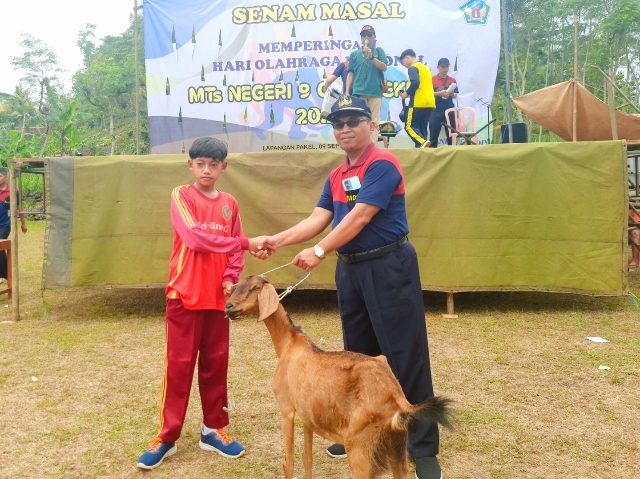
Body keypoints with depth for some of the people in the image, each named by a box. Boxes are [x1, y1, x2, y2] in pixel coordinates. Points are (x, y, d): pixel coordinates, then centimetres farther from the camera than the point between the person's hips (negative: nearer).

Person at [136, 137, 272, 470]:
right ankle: (166, 438, 11)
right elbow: (194, 237, -19)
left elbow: (235, 252, 11)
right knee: (178, 366, 1)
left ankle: (213, 430, 24)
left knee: (216, 364, 11)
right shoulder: (181, 196, -4)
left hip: (218, 297, 4)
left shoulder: (230, 204, 9)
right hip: (184, 295, -4)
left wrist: (231, 279, -9)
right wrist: (246, 242, -19)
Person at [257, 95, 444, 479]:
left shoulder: (383, 164, -12)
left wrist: (319, 252, -23)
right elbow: (317, 219, 6)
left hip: (389, 268, -8)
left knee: (405, 356, -4)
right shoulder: (336, 177, 13)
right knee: (358, 355, 16)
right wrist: (279, 240, -7)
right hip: (350, 269, 8)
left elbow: (360, 218, -20)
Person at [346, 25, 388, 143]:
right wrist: (347, 92, 4)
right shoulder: (354, 54, 12)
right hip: (358, 93, 1)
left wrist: (371, 56, -12)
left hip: (375, 93, -1)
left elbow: (384, 68, -1)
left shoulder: (379, 51, 11)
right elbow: (350, 74, 11)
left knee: (374, 122, -5)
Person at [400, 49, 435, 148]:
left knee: (409, 126, -5)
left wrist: (407, 93, -7)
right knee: (422, 128, 10)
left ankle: (422, 142, -25)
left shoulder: (413, 68, -5)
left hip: (418, 103, -8)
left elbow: (415, 83, -20)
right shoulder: (425, 67, 22)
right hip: (430, 103, 8)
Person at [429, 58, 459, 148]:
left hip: (449, 110, 2)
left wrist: (452, 94, -13)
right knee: (433, 134, 0)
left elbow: (455, 95, 10)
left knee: (451, 134, 3)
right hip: (436, 111, -2)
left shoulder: (452, 80, 9)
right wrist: (439, 93, -18)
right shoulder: (432, 79, 1)